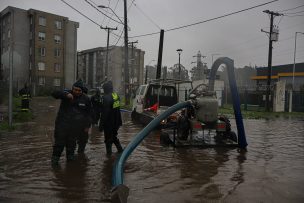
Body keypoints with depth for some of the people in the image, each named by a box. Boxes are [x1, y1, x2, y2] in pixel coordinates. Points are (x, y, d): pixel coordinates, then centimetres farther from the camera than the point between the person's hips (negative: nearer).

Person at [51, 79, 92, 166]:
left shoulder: (86, 99, 2)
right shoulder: (67, 93, -3)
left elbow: (88, 114, 7)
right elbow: (54, 93, -17)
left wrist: (87, 126, 4)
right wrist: (66, 95, -32)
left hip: (75, 126, 1)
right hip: (62, 123, -1)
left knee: (71, 143, 10)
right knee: (59, 142, 2)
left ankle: (70, 156, 29)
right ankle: (55, 158, 18)